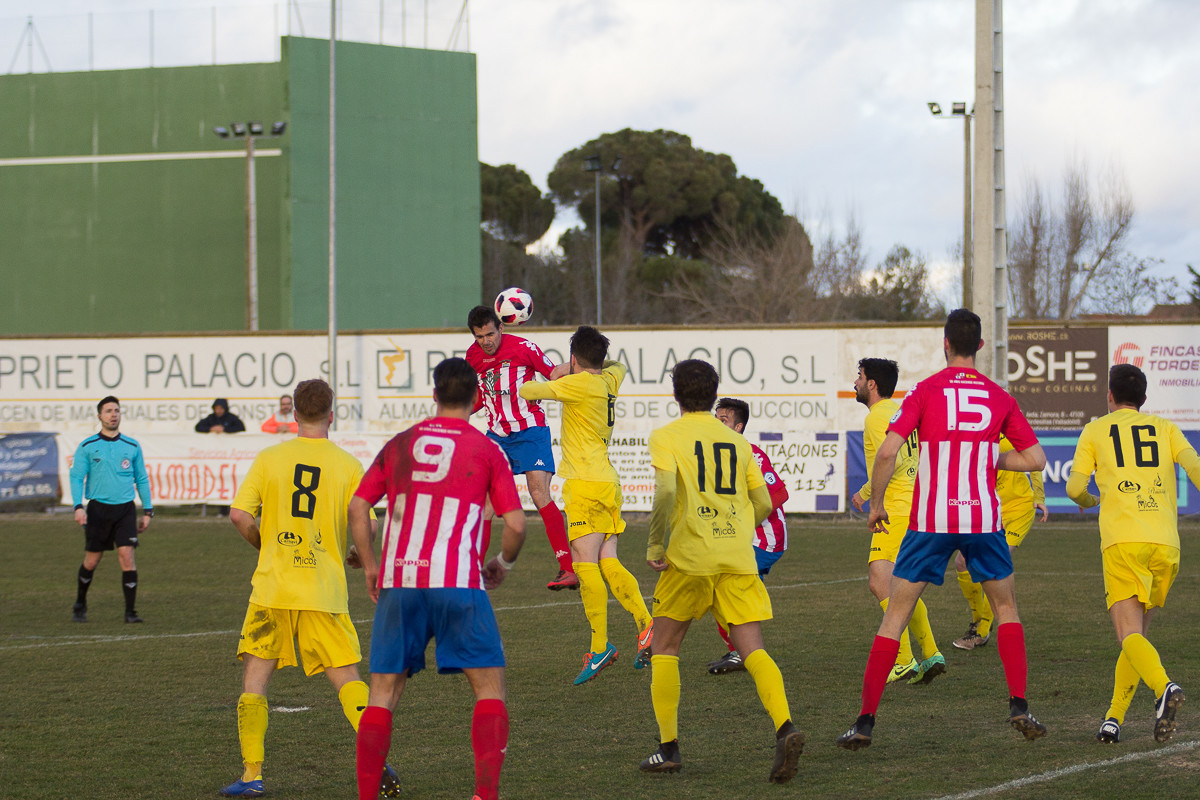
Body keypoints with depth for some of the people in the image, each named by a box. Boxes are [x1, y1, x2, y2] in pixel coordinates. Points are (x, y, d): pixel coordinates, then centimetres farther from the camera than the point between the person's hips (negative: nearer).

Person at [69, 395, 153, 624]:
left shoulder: (132, 446, 8)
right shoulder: (87, 447, 2)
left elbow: (142, 480, 14)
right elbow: (76, 477, 0)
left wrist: (147, 510, 9)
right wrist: (78, 506, -13)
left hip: (125, 510, 1)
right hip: (98, 509, -1)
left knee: (127, 555, -12)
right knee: (92, 560, 5)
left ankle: (130, 611, -9)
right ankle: (80, 604, 29)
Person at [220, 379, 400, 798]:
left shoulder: (269, 458, 1)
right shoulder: (348, 465, 0)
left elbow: (239, 515, -3)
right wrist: (356, 556, 20)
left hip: (271, 588, 0)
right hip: (324, 590, 0)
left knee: (255, 676, 8)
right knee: (347, 679, 3)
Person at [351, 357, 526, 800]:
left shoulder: (400, 444, 13)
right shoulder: (485, 450, 4)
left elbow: (357, 507, 11)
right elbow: (515, 523, -2)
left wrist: (370, 566, 20)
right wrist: (502, 563, 16)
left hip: (397, 581, 3)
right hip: (457, 583, -3)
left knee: (383, 693, 8)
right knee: (490, 686, 4)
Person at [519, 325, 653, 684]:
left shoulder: (581, 383, -8)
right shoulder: (609, 381, 14)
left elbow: (528, 392, -6)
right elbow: (618, 365, 39)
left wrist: (531, 385, 18)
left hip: (585, 483, -8)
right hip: (608, 482, 8)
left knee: (585, 563, -11)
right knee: (608, 563, 4)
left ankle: (600, 645, -16)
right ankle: (647, 626, -10)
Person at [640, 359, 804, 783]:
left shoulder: (666, 437, 2)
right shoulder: (738, 441, 16)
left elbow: (666, 490, -16)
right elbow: (763, 504, 15)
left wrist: (654, 543, -8)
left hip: (689, 558, -3)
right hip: (738, 558, 3)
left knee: (665, 648, 13)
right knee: (752, 650, -3)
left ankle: (669, 748, 11)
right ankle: (785, 728, -26)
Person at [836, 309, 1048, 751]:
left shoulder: (925, 391, -3)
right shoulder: (999, 397, 5)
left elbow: (887, 452, -12)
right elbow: (1034, 458, 7)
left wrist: (876, 504, 1)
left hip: (929, 521, -2)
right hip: (983, 518, 2)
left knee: (895, 615, 5)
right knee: (1006, 606, 21)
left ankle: (865, 721, -1)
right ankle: (1019, 706, 9)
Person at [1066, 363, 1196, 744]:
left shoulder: (1095, 431, 15)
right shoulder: (1165, 428, 19)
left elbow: (1074, 488, 8)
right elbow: (1194, 465, 1)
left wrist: (1087, 500, 30)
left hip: (1123, 542, -3)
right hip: (1165, 542, 3)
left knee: (1130, 636, -12)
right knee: (1138, 633, 17)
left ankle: (1165, 687, -40)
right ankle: (1113, 719, 13)